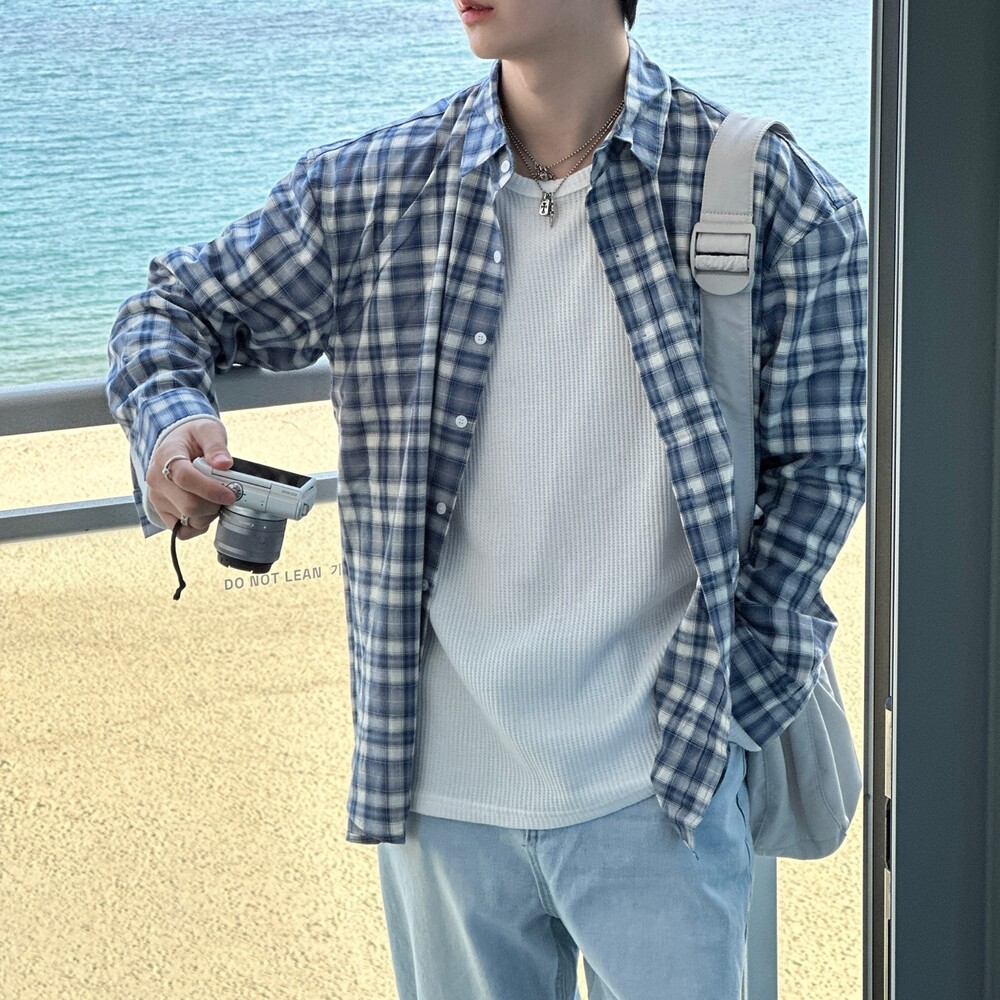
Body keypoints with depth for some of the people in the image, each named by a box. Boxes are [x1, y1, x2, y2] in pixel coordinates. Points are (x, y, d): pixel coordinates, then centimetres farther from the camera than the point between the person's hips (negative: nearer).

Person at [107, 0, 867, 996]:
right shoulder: (368, 191, -1)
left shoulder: (774, 200, -6)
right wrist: (171, 420, -11)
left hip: (658, 797, -2)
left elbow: (818, 465, 0)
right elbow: (173, 308, 11)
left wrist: (728, 692, -5)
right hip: (440, 790, 2)